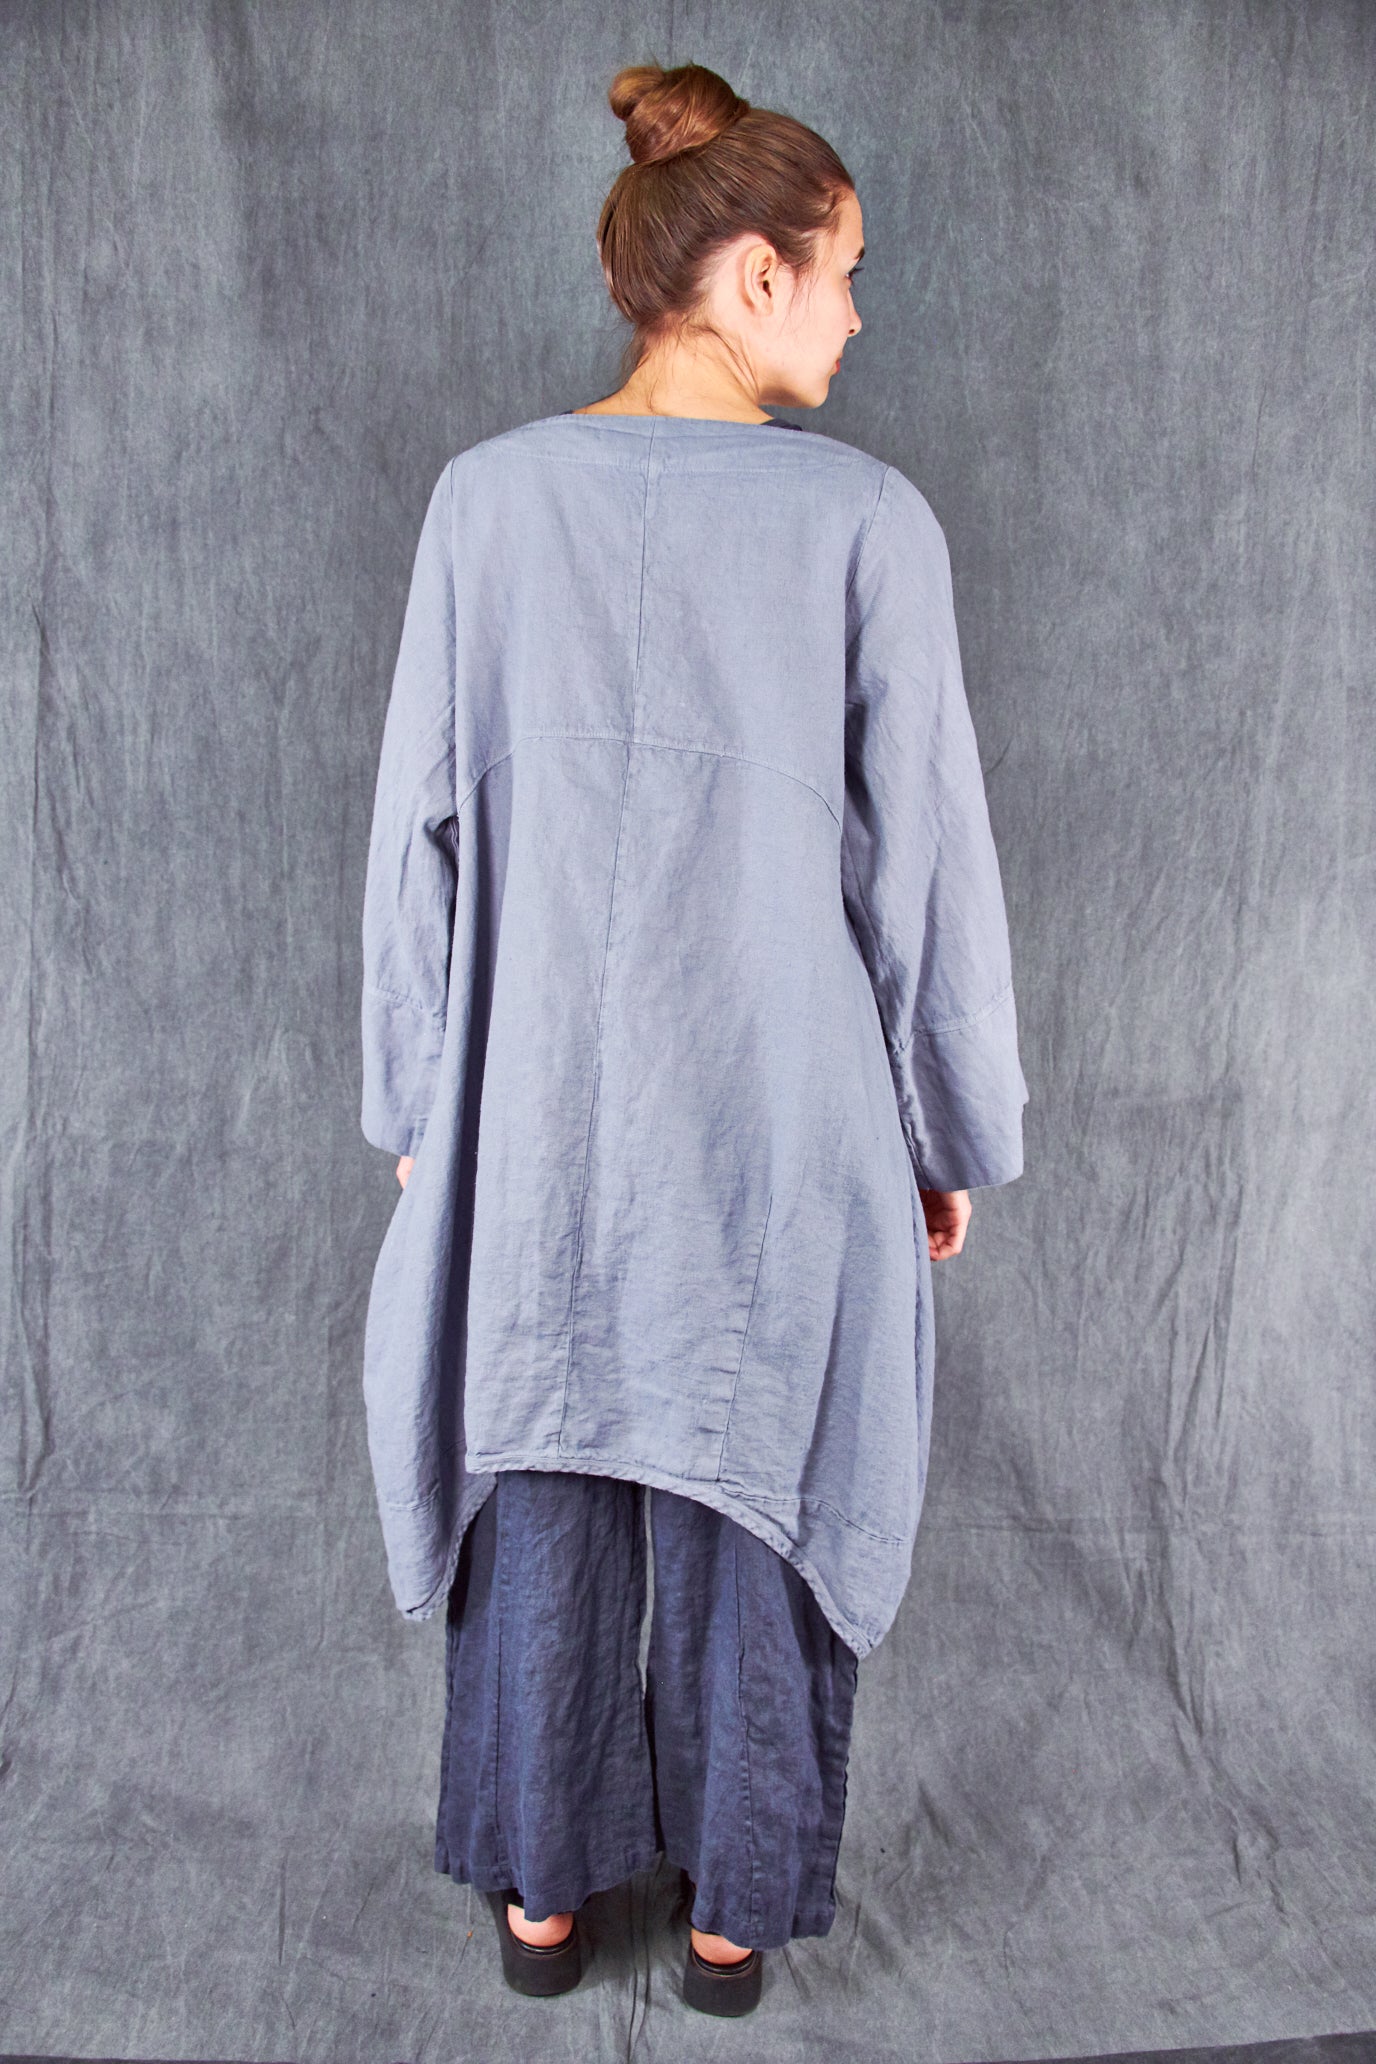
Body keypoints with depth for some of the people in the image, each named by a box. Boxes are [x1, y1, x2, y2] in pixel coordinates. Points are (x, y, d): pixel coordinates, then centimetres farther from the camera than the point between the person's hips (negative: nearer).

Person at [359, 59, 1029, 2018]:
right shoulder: (866, 516, -10)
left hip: (538, 1117, 2)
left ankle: (541, 1895, 40)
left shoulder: (489, 494, -3)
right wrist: (958, 1135, 5)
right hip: (781, 1123, -2)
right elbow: (924, 862, -8)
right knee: (756, 1510, 17)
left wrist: (415, 1101, 11)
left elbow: (418, 830, -1)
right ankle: (734, 1911, 38)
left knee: (539, 1502, 19)